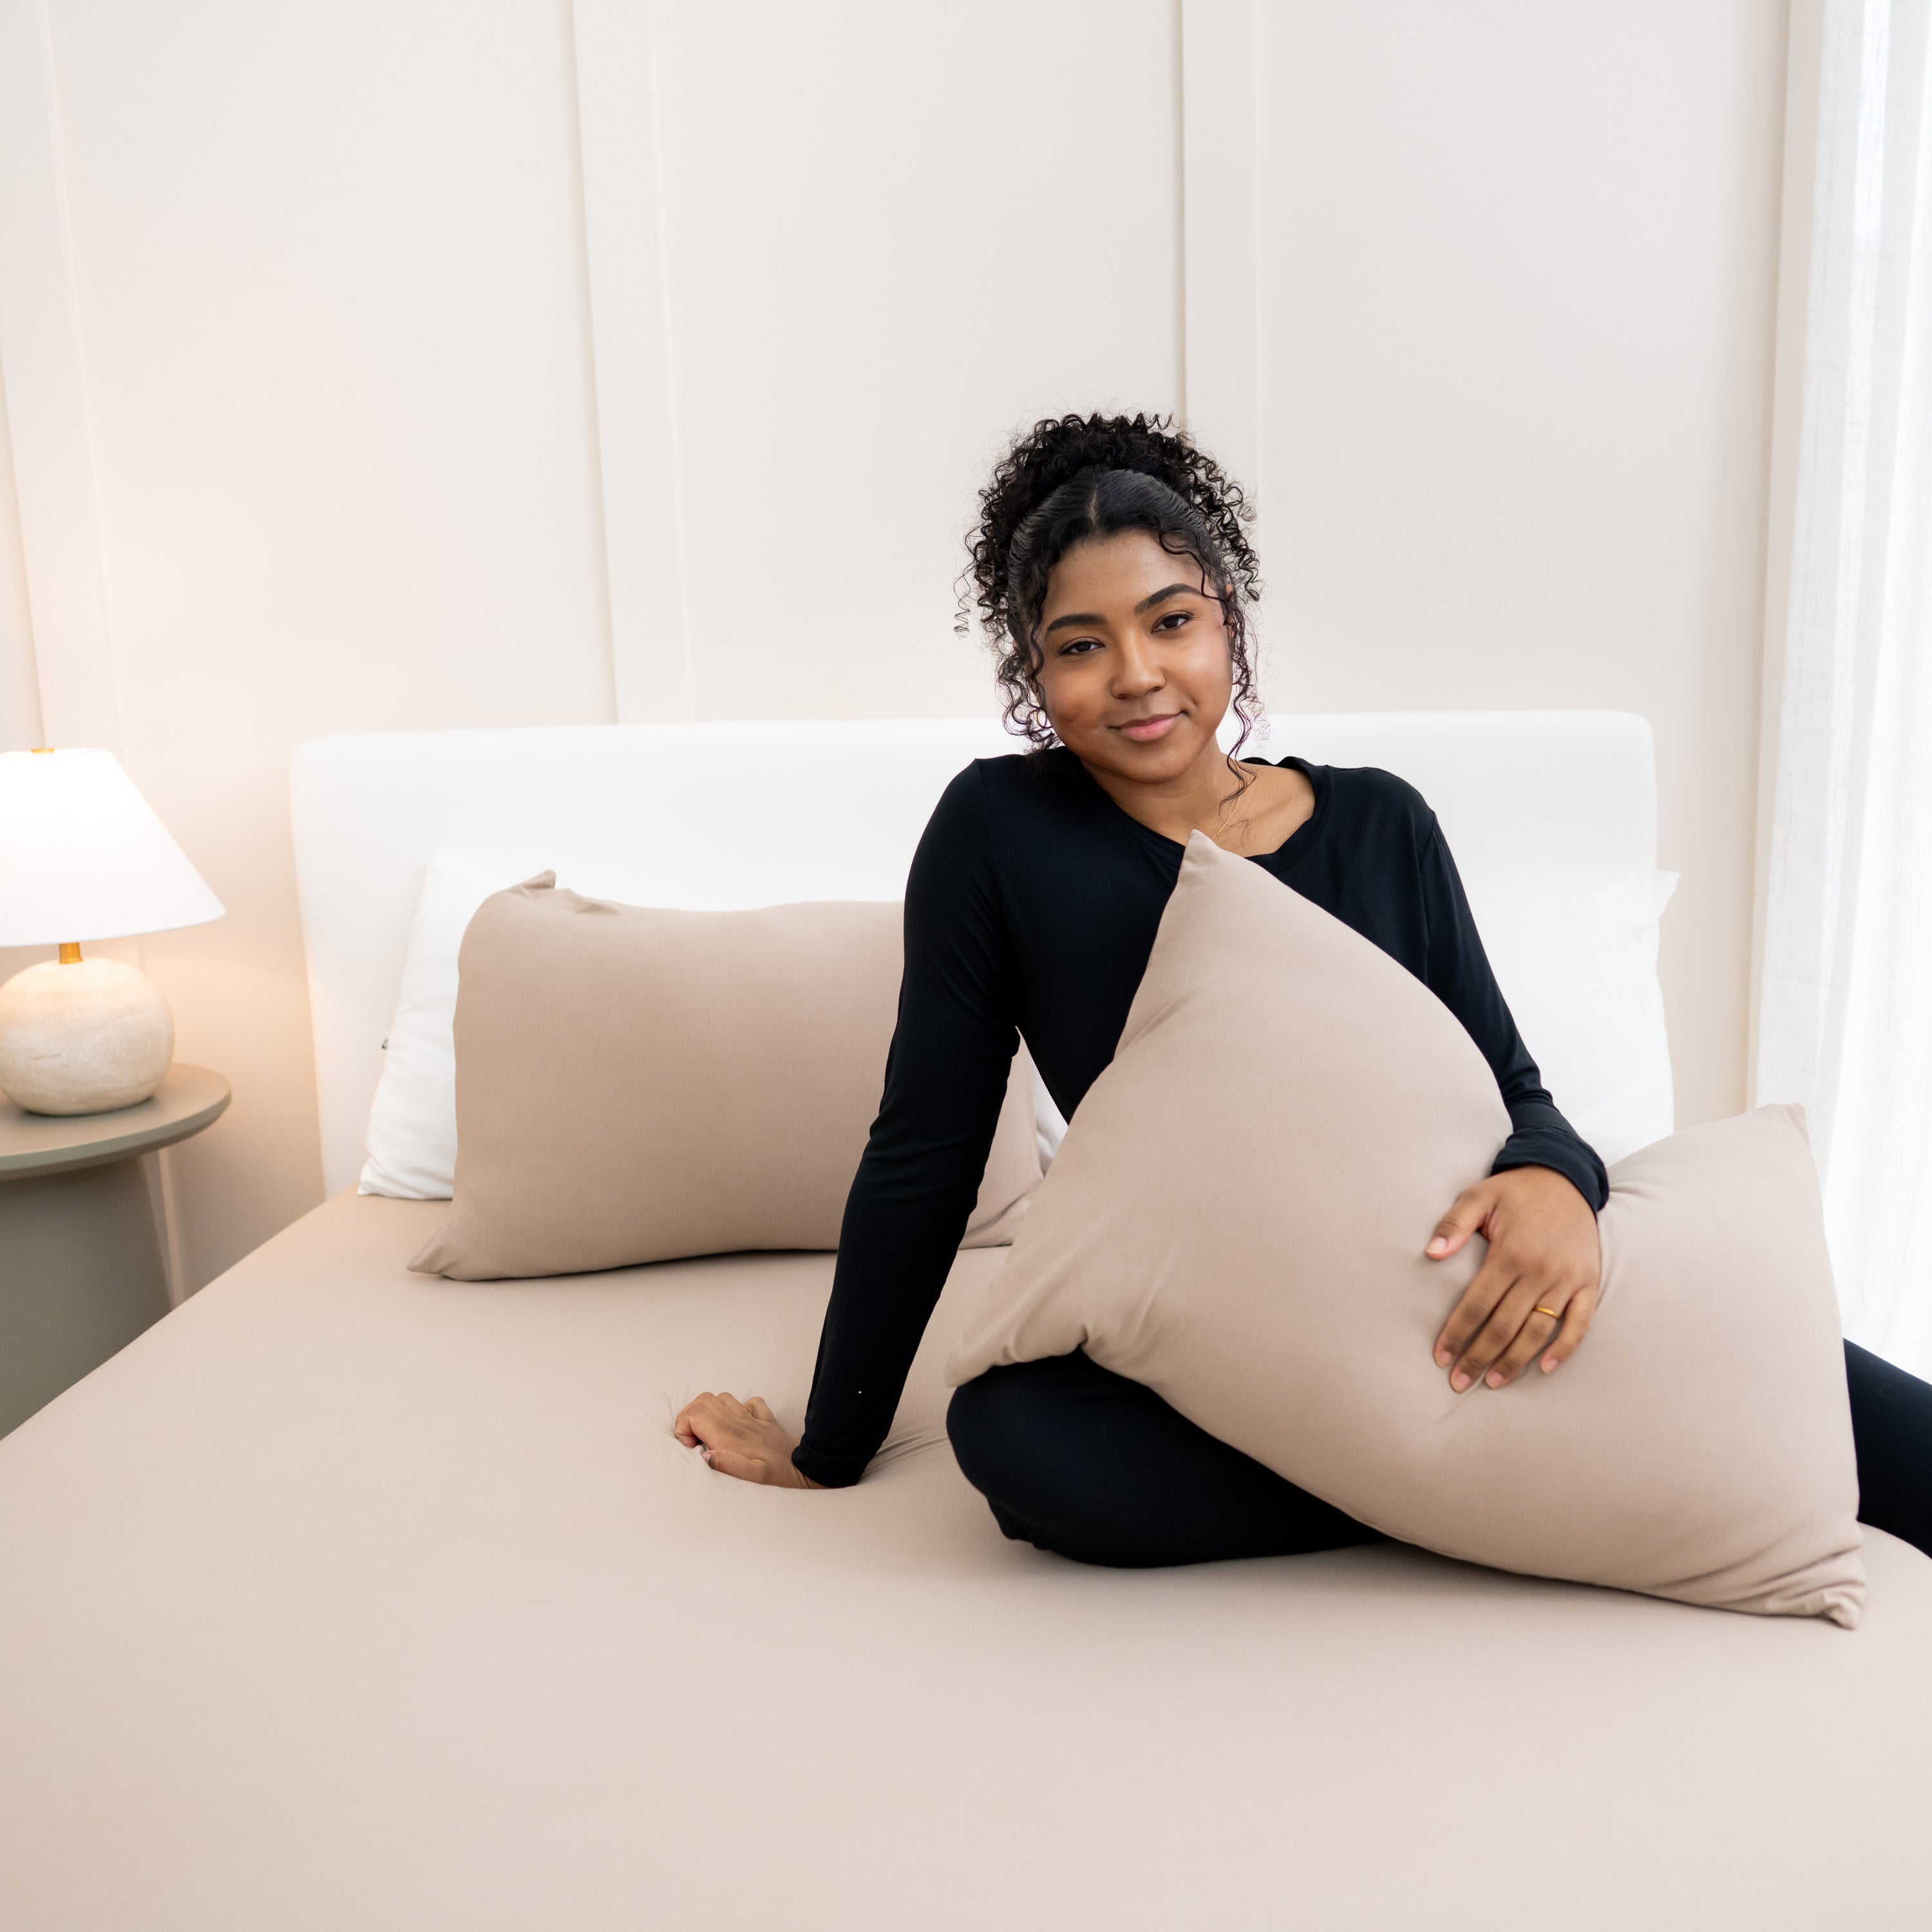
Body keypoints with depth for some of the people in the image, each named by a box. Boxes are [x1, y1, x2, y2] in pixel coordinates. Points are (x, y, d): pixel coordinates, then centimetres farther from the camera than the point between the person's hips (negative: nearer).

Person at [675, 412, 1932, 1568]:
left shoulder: (1380, 824, 3)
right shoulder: (1002, 832, -6)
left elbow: (1510, 1084, 4)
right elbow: (925, 1153, -4)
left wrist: (1556, 1180, -21)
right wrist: (831, 1449, 0)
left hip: (1443, 1306, 1)